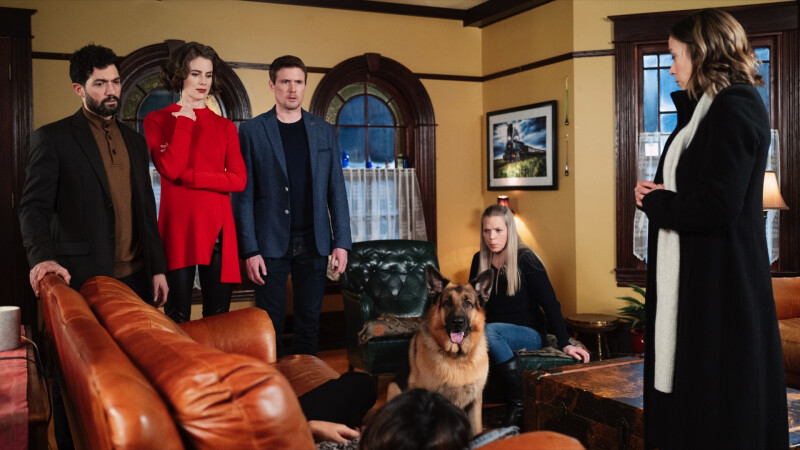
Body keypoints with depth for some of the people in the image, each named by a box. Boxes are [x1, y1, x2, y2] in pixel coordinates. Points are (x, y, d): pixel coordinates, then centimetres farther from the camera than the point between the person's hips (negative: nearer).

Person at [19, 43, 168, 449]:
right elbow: (34, 206, -7)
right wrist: (42, 257, -24)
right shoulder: (53, 138, 0)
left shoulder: (134, 140, 15)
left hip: (134, 278, 4)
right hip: (81, 279, -4)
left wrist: (157, 268, 12)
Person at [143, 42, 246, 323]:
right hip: (177, 226, -2)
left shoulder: (225, 126, 13)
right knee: (178, 317, 2)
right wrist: (185, 120, -6)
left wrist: (189, 176, -8)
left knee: (219, 316, 5)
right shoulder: (157, 120, 7)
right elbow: (170, 169, -10)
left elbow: (239, 180, 0)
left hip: (218, 228, 2)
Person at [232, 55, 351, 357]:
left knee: (310, 321, 9)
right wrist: (249, 250, -8)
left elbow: (336, 190, 8)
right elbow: (244, 195, -2)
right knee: (270, 324, 3)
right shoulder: (251, 131, 1)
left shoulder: (324, 131, 9)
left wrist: (341, 242, 1)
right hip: (270, 244, -2)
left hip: (313, 242, 2)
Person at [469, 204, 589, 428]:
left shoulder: (525, 259, -9)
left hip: (529, 334, -4)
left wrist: (565, 344, -17)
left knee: (489, 331, -34)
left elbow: (550, 303, -11)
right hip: (491, 332, 4)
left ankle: (519, 406, -25)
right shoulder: (479, 260, 6)